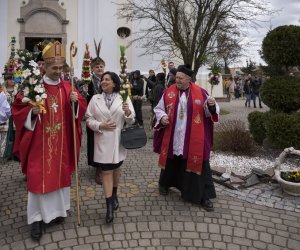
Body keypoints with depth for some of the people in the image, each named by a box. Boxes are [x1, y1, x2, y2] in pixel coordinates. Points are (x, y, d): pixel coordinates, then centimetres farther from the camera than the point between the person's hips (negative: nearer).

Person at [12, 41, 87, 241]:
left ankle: (58, 209, 32)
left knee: (60, 174, 13)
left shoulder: (67, 87, 4)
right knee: (38, 177, 2)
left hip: (61, 142, 3)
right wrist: (32, 112, -21)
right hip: (39, 141, -3)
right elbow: (18, 108, -2)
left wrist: (76, 101, -16)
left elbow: (82, 107, 5)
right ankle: (36, 218, 14)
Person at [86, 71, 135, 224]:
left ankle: (114, 195, 42)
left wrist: (128, 112, -23)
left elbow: (131, 121, -2)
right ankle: (109, 206, 5)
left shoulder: (124, 98, -1)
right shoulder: (95, 98, 2)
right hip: (103, 141, -1)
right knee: (106, 171, -1)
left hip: (118, 140, 1)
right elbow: (88, 118, 3)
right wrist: (100, 125, -14)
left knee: (115, 169, 18)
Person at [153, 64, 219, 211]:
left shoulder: (200, 92, -3)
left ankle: (203, 196, 15)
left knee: (198, 165, 2)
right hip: (172, 137, 2)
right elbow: (158, 109, 9)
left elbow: (209, 112, 3)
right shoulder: (169, 92, 0)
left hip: (194, 139, -1)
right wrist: (162, 117, -11)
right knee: (171, 163, 17)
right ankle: (164, 184, 44)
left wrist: (211, 106, -19)